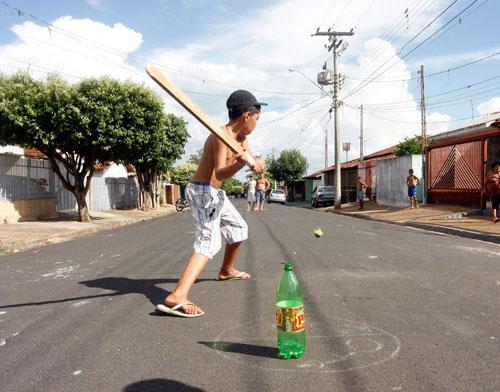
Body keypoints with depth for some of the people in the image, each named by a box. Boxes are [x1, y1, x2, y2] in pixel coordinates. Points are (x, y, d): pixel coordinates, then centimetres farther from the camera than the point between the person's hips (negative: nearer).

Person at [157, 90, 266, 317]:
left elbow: (255, 161, 2)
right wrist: (240, 163, -53)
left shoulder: (241, 137, 7)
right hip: (202, 192, -10)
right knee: (209, 241, -25)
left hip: (215, 194, 10)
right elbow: (220, 173, -33)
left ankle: (227, 271, 45)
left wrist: (257, 162, -21)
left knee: (238, 228, 23)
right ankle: (177, 297, -38)